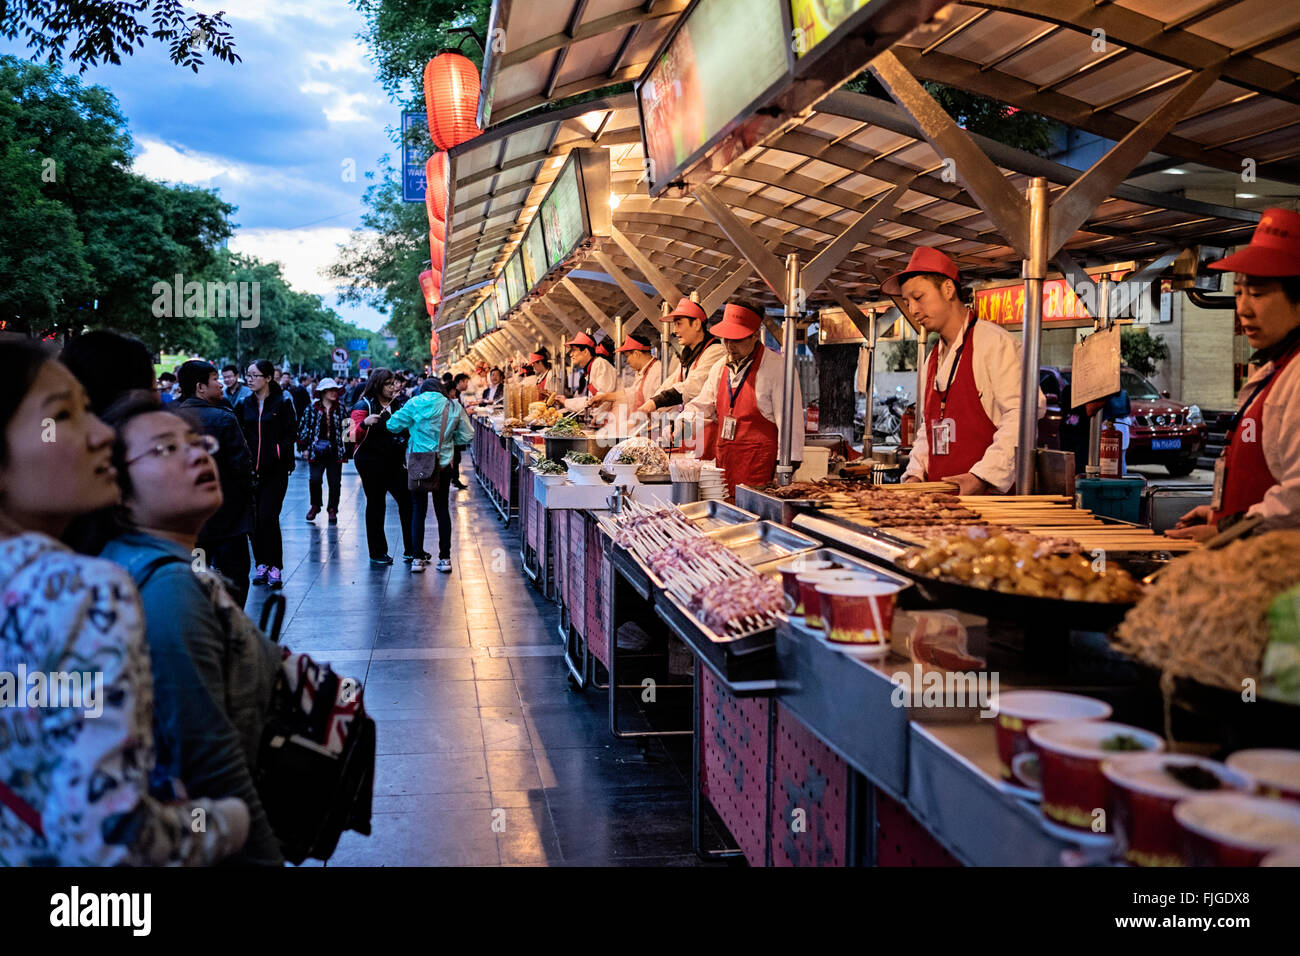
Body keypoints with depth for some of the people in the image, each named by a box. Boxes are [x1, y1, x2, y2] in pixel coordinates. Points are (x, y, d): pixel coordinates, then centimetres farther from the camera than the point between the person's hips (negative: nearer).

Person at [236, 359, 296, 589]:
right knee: (253, 518, 4)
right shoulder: (244, 405, 10)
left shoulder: (282, 403, 0)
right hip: (250, 468, 4)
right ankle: (262, 564, 15)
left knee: (268, 516, -11)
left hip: (275, 469, -4)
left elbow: (291, 433, -1)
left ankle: (275, 568, -4)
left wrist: (278, 453, -13)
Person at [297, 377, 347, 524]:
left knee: (335, 482, 3)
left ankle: (332, 509, 17)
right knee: (315, 479, -12)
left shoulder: (340, 410, 6)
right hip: (317, 451, -2)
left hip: (335, 452, 2)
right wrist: (305, 447, -1)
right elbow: (303, 428, 3)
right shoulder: (312, 409, 0)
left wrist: (346, 449, 5)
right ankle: (315, 506, 11)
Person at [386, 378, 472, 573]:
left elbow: (393, 425, -3)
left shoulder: (415, 404, -3)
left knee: (418, 510, 7)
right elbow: (467, 436, 3)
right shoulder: (454, 407, 1)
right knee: (442, 509, 11)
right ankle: (445, 558, 10)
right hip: (444, 464, 1)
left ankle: (417, 558, 5)